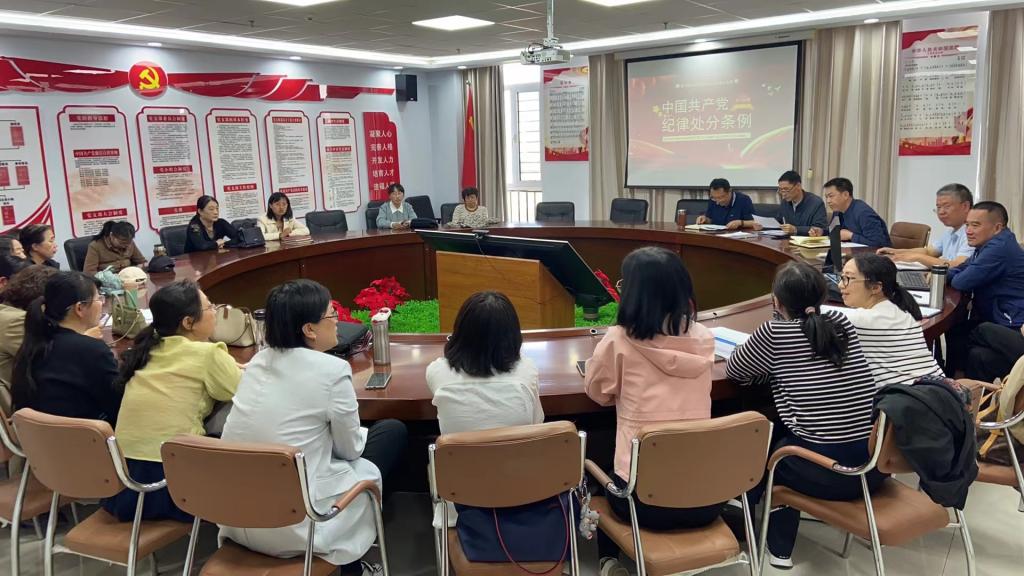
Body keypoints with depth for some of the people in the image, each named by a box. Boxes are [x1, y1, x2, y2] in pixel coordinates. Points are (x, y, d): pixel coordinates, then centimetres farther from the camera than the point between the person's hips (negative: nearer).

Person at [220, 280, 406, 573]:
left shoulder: (259, 360, 4)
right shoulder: (332, 370, -17)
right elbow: (350, 449, -2)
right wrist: (364, 434, 18)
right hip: (293, 527, -7)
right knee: (393, 432, 10)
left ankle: (349, 556, 33)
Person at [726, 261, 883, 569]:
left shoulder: (775, 333, -6)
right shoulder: (841, 322, 9)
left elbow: (734, 369, 11)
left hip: (826, 472, -6)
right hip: (876, 465, 6)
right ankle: (780, 545, 39)